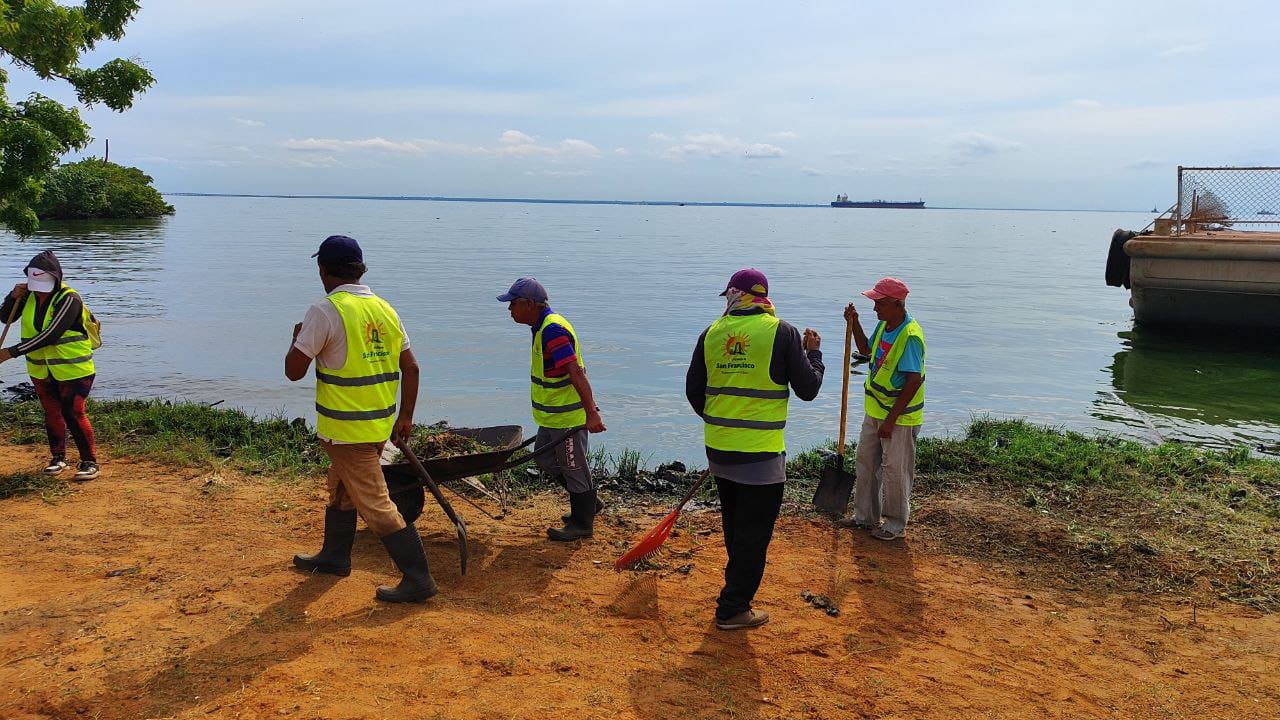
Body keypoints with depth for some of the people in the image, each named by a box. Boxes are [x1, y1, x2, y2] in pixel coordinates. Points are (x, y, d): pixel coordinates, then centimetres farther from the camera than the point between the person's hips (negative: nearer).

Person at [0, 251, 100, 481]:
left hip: (73, 369, -7)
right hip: (41, 369, 7)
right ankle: (58, 458, 28)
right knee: (52, 414, 15)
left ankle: (89, 461, 3)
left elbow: (50, 335, -29)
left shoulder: (69, 299, -21)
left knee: (73, 415, -8)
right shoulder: (29, 295, 1)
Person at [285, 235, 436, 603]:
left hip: (347, 429, -8)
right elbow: (411, 368, 7)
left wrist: (298, 337, 6)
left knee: (375, 504, -2)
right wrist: (405, 417, 15)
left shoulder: (325, 311, -16)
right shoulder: (385, 309, 5)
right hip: (379, 424, 8)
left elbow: (294, 370, -14)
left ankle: (417, 579, 1)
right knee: (341, 489, 26)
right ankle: (334, 557, 43)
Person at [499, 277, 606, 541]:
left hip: (568, 415, -11)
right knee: (546, 460, 20)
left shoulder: (553, 330, -24)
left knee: (574, 467, 3)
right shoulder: (544, 326, 10)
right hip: (552, 414, 11)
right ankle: (589, 502, 33)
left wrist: (591, 413, -34)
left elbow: (576, 373, -30)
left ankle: (582, 524, 19)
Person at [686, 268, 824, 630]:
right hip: (761, 453, -5)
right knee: (754, 531, 5)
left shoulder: (712, 333, 2)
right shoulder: (782, 332, -9)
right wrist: (813, 352, 13)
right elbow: (808, 389, -5)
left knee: (735, 526, 24)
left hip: (718, 450, 5)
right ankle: (733, 609, 8)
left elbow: (694, 391, 8)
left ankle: (739, 584, 43)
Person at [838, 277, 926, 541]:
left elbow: (914, 382, -26)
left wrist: (891, 419, -24)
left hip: (899, 416, -9)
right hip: (875, 410, 9)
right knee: (866, 461, 17)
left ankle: (895, 524, 19)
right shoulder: (884, 325, 4)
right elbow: (866, 349, 24)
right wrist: (854, 323, 8)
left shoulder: (910, 336, -24)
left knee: (895, 470, 3)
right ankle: (866, 515, 32)